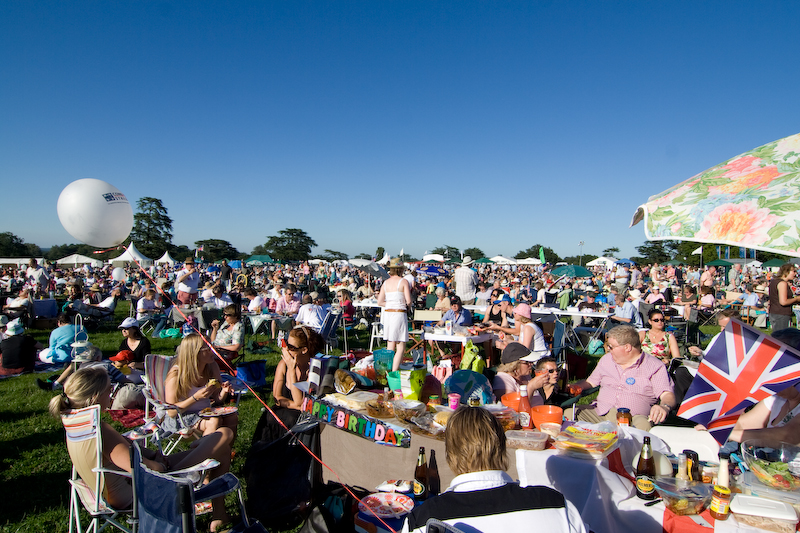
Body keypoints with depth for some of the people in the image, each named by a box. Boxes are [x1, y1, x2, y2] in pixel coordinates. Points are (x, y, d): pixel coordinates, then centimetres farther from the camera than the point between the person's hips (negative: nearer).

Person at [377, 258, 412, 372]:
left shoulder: (386, 283, 8)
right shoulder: (403, 281, -6)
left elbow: (380, 302, 6)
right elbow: (408, 301, -11)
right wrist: (406, 305, 10)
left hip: (387, 314, 6)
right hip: (399, 314, -6)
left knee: (390, 346, 15)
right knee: (401, 347, -1)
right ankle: (394, 371, -10)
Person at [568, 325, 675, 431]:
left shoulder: (655, 366, 4)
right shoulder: (606, 360, 20)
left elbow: (668, 395, -5)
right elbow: (591, 382, 27)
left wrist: (664, 407, -29)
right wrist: (578, 386, 4)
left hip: (633, 418, -3)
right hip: (600, 413, 4)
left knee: (644, 426, -39)